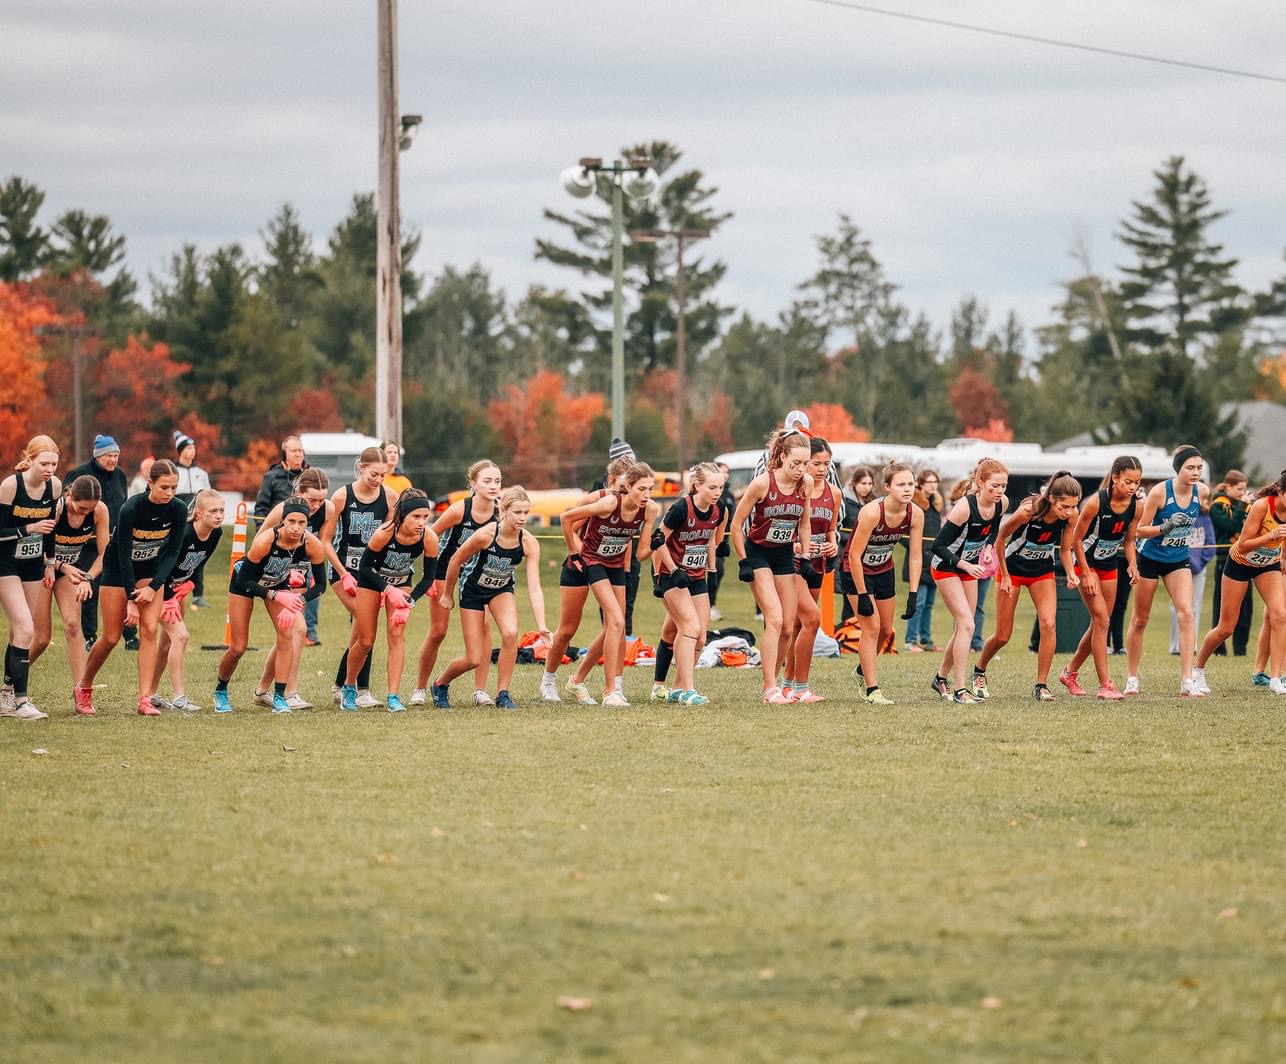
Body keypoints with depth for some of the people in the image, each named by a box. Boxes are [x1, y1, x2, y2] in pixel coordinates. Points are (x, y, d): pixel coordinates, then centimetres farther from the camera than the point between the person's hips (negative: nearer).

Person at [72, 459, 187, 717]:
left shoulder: (178, 510, -18)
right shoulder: (131, 509, -29)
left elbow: (172, 553, -11)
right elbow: (124, 555, -25)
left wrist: (153, 588, -21)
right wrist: (131, 599, -26)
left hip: (151, 571, 3)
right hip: (118, 570, -3)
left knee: (149, 630, -13)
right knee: (111, 638, 0)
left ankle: (145, 700, -15)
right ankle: (83, 687, 23)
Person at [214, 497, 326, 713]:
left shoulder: (312, 545, -28)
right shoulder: (265, 540, -38)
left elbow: (320, 585, -17)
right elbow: (245, 581, -28)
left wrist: (298, 601, -34)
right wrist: (276, 596, -39)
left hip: (279, 584, 3)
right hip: (244, 582, -3)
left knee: (287, 634, -19)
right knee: (238, 648, 0)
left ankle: (279, 697, -12)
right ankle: (220, 691, 27)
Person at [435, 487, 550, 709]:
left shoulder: (529, 543, -22)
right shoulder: (485, 534, -30)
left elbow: (534, 588, -25)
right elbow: (456, 560, -14)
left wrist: (541, 626, -34)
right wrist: (447, 595, -2)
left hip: (501, 589, 3)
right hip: (472, 589, -3)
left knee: (510, 633, -28)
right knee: (473, 659, -4)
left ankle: (502, 694, -11)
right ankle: (440, 685, 28)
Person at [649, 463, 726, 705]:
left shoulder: (719, 510, -3)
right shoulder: (681, 508, -22)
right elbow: (659, 541, -14)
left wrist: (712, 570, 13)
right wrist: (673, 572, -15)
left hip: (697, 577, 7)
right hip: (671, 575, -7)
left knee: (699, 638, 3)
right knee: (691, 627, -20)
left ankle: (677, 689, 15)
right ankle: (688, 691, -22)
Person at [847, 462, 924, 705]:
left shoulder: (915, 514, -16)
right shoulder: (872, 512, -32)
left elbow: (916, 556, -8)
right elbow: (854, 555, -27)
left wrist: (913, 594, -13)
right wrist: (862, 596, -25)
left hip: (884, 570, 6)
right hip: (858, 571, -6)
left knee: (885, 630, 14)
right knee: (871, 627, -13)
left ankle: (863, 670, 40)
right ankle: (871, 690, -9)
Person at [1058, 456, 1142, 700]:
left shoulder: (1135, 506, -9)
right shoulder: (1096, 502, -25)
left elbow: (1128, 540, 5)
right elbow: (1076, 539, -16)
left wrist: (1132, 564, -13)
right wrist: (1086, 574, -17)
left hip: (1109, 565, 6)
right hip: (1086, 562, -6)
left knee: (1099, 624, 10)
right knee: (1101, 620, -14)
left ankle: (1070, 672, 29)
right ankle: (1105, 685, -13)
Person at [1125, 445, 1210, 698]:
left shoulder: (1202, 491, -8)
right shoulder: (1160, 491, -21)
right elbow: (1139, 531, -16)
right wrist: (1165, 527, -30)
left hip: (1179, 560, 3)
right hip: (1150, 559, -3)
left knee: (1186, 613, -16)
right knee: (1140, 620, 9)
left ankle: (1187, 681, -18)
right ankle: (1132, 679, 24)